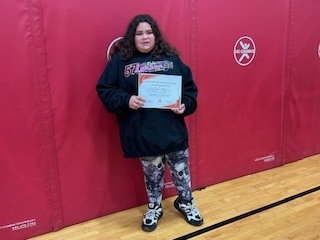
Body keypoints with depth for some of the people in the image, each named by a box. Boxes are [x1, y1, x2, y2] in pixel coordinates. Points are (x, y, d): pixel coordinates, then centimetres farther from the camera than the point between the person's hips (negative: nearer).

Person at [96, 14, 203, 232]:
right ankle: (154, 208, 42)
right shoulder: (120, 60, -1)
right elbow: (104, 90, -2)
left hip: (173, 131, 2)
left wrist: (185, 105, -11)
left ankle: (186, 203, 43)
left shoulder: (171, 58, 4)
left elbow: (190, 87, 7)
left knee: (181, 171, 16)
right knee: (152, 174, 17)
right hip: (142, 135, -1)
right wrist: (126, 100, -18)